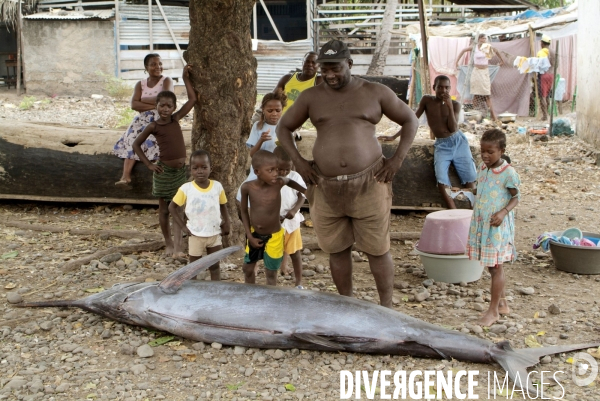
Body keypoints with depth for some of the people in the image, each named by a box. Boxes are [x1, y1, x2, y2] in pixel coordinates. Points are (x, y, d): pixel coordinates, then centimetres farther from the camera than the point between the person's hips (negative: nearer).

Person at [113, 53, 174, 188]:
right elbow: (134, 105, -1)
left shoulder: (166, 81, 5)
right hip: (143, 119, 3)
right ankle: (126, 176, -35)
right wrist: (154, 104, -13)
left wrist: (144, 100, -3)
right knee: (132, 138, -24)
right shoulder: (140, 84, 14)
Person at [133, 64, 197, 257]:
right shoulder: (153, 126, -8)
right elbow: (136, 144, -1)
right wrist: (149, 164, -5)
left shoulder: (176, 119, 0)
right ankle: (169, 243, 23)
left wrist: (186, 78, 1)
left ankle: (178, 246, 0)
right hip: (164, 171, -3)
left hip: (180, 170, 3)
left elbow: (192, 99, 2)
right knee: (164, 209, 9)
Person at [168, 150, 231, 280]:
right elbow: (172, 207, -3)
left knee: (214, 266, 13)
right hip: (195, 235, -2)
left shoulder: (217, 186, -8)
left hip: (215, 234, 2)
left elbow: (223, 205, 8)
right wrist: (183, 226, -8)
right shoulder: (186, 188, -13)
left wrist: (226, 223, -3)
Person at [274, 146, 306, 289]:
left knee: (295, 253, 10)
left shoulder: (295, 177, -5)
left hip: (292, 221, 1)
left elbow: (302, 197, -1)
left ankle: (299, 283, 23)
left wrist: (294, 210, -19)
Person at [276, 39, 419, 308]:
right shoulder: (311, 97, 7)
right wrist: (297, 160, 4)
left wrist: (398, 159, 0)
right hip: (325, 188, 2)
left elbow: (410, 120, 12)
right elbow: (284, 127, 18)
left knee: (377, 250, 2)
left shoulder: (376, 93, 3)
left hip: (368, 184, -2)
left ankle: (386, 307, 17)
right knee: (337, 249, 10)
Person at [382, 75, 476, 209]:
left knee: (470, 179, -8)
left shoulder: (455, 104, 0)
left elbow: (453, 128, -10)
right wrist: (394, 136, 6)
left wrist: (450, 106, -17)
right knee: (441, 179, -21)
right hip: (441, 145, 0)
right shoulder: (427, 100, 1)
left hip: (458, 142, 1)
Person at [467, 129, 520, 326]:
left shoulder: (508, 172, -13)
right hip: (481, 224, 7)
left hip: (498, 226, -6)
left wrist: (503, 212, -22)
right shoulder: (482, 169, 7)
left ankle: (493, 310, 10)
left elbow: (516, 197, -8)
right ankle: (502, 303, 28)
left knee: (495, 267, 0)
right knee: (492, 266, 14)